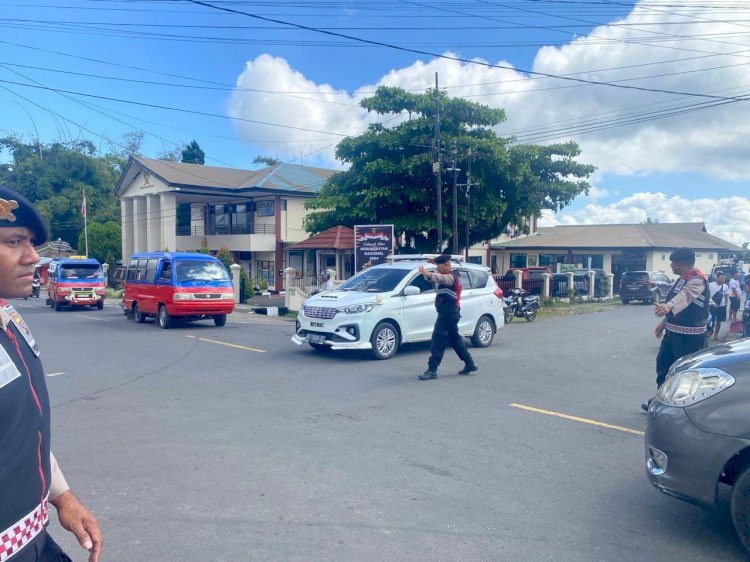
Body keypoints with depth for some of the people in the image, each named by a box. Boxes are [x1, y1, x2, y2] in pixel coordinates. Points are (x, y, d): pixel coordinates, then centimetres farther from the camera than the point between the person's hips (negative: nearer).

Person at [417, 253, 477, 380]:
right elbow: (439, 277, 39)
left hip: (448, 312, -11)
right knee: (455, 339, 19)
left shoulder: (451, 277, -15)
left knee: (438, 340, -10)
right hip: (450, 312, 11)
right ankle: (470, 364, 28)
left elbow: (441, 278, -40)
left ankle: (432, 370, -10)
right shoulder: (451, 276, 16)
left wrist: (428, 274, -58)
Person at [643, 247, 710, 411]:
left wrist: (667, 307, -58)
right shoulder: (682, 279, 13)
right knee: (663, 363, 15)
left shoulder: (697, 281, -19)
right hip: (673, 331, 10)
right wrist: (664, 322, 22)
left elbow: (685, 296, -39)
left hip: (690, 336, -10)